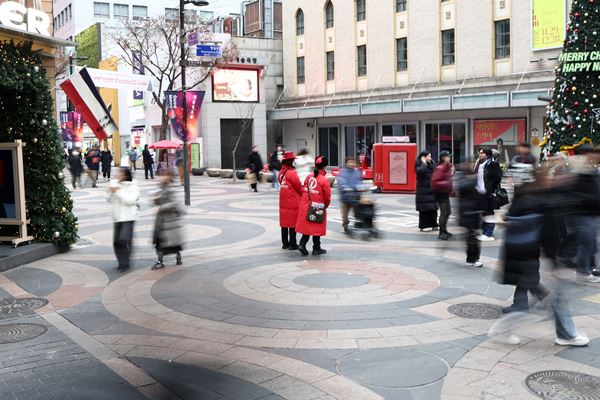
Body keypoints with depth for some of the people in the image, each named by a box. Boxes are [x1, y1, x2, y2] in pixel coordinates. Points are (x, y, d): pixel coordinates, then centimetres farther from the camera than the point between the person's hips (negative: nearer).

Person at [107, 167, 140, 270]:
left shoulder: (133, 187, -5)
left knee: (124, 240, -17)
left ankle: (125, 262, -3)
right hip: (117, 217, 6)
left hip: (128, 217, -6)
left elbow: (130, 200, -19)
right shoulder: (115, 184, 11)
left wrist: (118, 192, -17)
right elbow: (110, 200, 15)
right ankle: (123, 262, 17)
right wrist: (111, 192, -5)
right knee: (116, 242, 5)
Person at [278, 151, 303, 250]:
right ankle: (292, 244, 4)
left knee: (284, 221, 12)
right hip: (293, 201, -7)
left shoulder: (281, 172, 6)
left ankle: (285, 243, 19)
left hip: (283, 201, 7)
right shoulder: (292, 173, -17)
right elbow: (299, 187, -12)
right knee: (293, 222, 0)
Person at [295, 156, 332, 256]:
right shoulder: (324, 180, -14)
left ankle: (302, 244, 4)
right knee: (317, 228, 7)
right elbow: (327, 196, -9)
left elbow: (304, 191, 9)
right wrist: (325, 206, 10)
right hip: (318, 208, -5)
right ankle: (316, 249, 15)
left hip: (305, 205, 5)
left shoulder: (308, 177, 3)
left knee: (307, 225, 15)